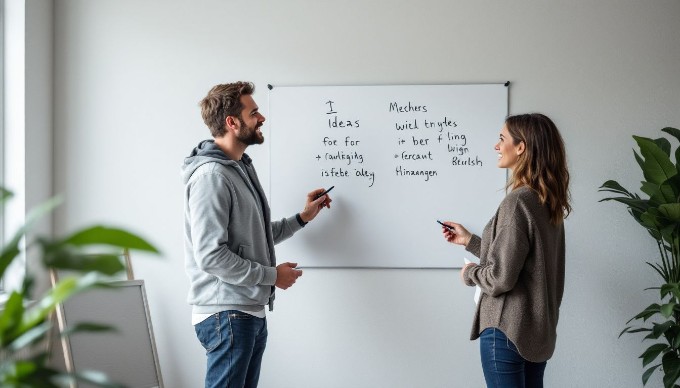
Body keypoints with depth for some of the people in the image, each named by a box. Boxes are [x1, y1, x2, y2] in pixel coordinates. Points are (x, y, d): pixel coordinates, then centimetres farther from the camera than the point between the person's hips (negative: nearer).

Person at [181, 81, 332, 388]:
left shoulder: (242, 168, 14)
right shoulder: (211, 175, -17)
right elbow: (210, 256, -22)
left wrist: (303, 217, 15)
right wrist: (272, 275, -14)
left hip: (251, 311, 10)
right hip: (226, 315, -9)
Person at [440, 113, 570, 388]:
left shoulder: (517, 201, -19)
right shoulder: (548, 202, 7)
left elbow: (501, 277, -21)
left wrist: (470, 273, -1)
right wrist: (469, 240, 19)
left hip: (507, 329, -9)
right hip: (539, 329, 9)